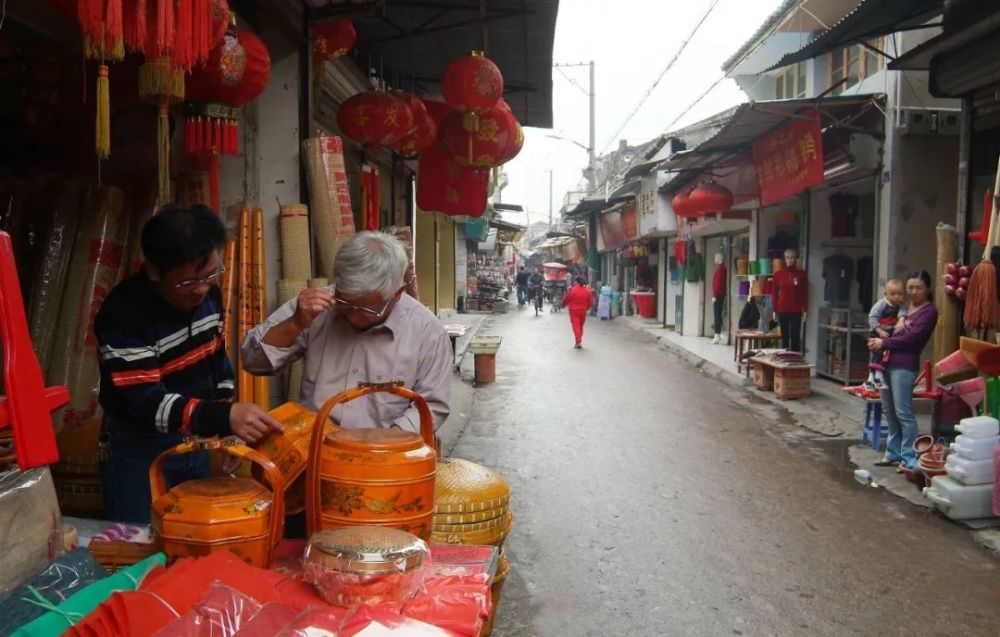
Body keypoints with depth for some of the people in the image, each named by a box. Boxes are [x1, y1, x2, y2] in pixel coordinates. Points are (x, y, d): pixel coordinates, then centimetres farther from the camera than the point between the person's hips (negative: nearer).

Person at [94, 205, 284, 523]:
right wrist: (224, 417, -43)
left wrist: (227, 428, 5)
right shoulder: (123, 315, -25)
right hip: (139, 449, -6)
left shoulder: (207, 293, -4)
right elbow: (145, 403, -30)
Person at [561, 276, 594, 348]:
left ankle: (578, 341, -19)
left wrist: (563, 305, 16)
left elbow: (566, 299, -5)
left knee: (576, 326, -4)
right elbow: (590, 302, 3)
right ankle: (579, 341, 23)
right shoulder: (587, 291, -2)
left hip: (574, 311, -4)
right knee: (580, 326, 17)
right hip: (583, 311, 4)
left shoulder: (572, 290, -14)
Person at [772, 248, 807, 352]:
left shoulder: (801, 274, 1)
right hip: (782, 311, 1)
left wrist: (805, 310, -1)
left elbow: (805, 293, 3)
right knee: (784, 336, 5)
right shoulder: (778, 274, 3)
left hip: (796, 311, -1)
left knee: (795, 337, -1)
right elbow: (775, 293, 6)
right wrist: (774, 310, 3)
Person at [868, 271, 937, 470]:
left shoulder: (929, 311, -4)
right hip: (887, 361, 8)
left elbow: (911, 338, -13)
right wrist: (877, 341, 5)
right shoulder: (906, 306, 17)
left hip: (904, 366, -7)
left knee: (903, 412, -7)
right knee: (889, 410, 12)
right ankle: (894, 452, 23)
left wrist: (883, 343, -7)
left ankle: (910, 458, -1)